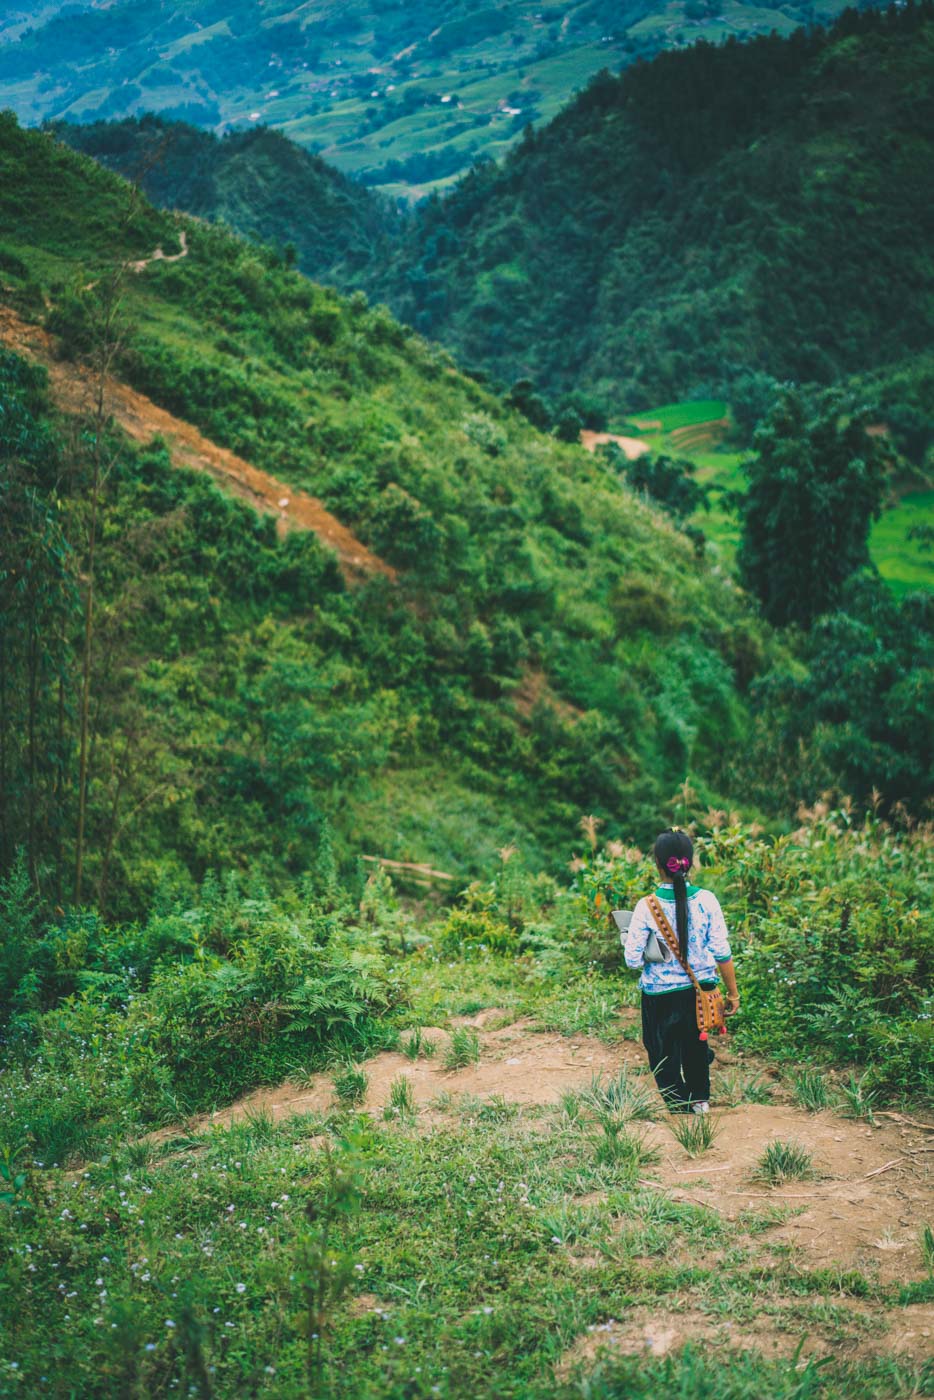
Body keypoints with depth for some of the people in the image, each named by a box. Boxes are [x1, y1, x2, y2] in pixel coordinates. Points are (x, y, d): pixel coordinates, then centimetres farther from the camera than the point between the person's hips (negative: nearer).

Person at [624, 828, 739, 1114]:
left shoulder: (646, 907, -16)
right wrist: (733, 993, 4)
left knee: (664, 1053, 16)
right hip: (701, 990, 3)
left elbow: (633, 959, -13)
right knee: (695, 1044, 27)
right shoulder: (706, 900, -11)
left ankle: (680, 1105, 22)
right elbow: (722, 953, -7)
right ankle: (700, 1099, 40)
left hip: (660, 995, -3)